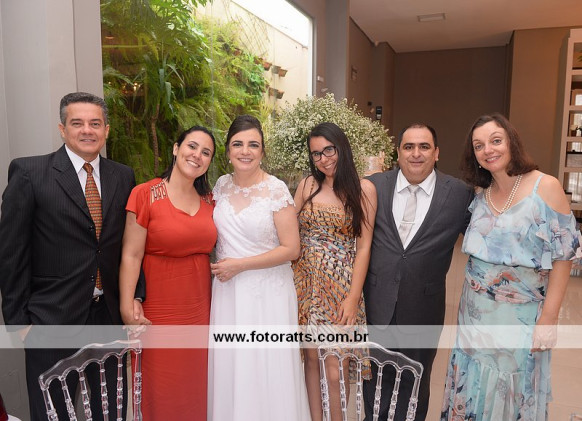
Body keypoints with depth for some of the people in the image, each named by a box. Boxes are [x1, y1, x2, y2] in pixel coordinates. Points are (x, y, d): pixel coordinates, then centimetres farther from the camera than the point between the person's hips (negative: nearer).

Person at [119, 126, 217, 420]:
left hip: (201, 308, 4)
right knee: (164, 390, 10)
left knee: (197, 384, 16)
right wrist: (128, 310, -14)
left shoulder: (208, 200, 5)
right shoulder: (145, 194, -8)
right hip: (160, 310, -4)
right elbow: (131, 256, -11)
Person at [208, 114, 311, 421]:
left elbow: (291, 249, -13)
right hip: (227, 289, 5)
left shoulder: (276, 190, -12)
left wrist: (239, 265, -13)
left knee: (266, 372, 6)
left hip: (267, 292, -4)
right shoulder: (222, 185, 3)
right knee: (229, 369, 14)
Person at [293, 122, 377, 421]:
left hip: (340, 285, -3)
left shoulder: (363, 189, -2)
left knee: (335, 368, 1)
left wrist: (353, 297, -9)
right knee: (311, 359, 12)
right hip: (305, 282, 3)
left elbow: (363, 247, -5)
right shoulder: (308, 185, 6)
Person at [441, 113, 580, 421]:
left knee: (514, 391, 14)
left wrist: (549, 318, -14)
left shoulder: (546, 187, -12)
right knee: (474, 388, 15)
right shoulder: (481, 196, 2)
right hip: (477, 313, 4)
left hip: (521, 315, -4)